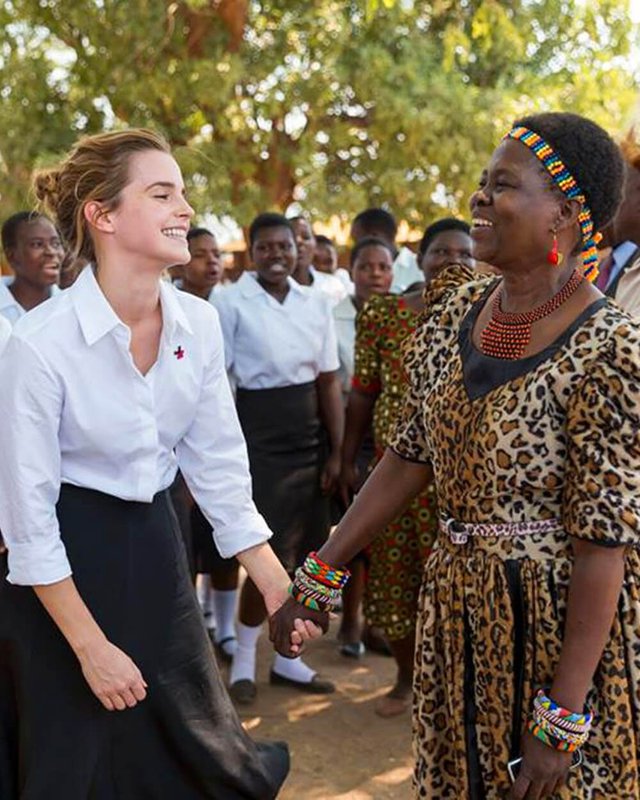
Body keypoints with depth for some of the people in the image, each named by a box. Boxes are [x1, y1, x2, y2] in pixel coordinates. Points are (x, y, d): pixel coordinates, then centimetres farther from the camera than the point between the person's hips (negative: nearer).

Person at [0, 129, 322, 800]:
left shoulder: (198, 323, -6)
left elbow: (219, 469, 2)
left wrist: (279, 589, 0)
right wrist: (91, 647, -13)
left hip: (153, 545, 5)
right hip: (63, 574, -5)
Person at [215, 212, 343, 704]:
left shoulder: (316, 304, 5)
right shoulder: (232, 304, -7)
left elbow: (329, 382, 7)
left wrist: (336, 451, 4)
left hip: (310, 434, 5)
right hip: (259, 433, -5)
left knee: (305, 555, 9)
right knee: (272, 557, -6)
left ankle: (287, 657, 25)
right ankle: (244, 658, 16)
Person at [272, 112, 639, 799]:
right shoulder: (457, 310, 0)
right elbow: (410, 456, 6)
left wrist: (563, 718, -20)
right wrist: (322, 573, 5)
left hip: (562, 618, -6)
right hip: (457, 608, 7)